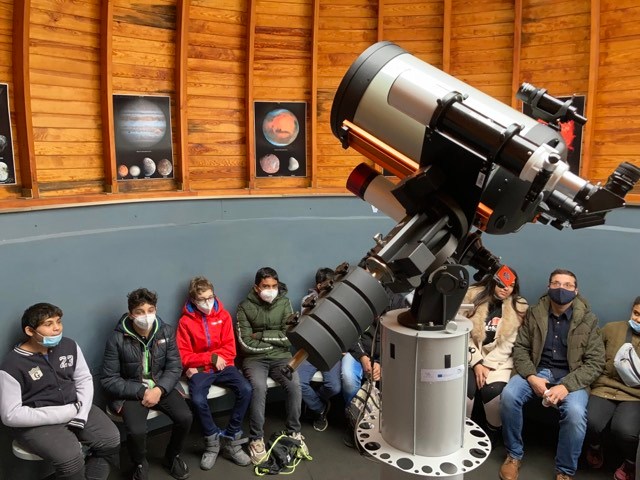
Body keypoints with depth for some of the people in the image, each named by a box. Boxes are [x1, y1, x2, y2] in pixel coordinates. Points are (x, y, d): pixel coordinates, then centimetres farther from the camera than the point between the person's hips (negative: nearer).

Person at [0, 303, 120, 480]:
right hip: (37, 422, -5)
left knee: (113, 440, -10)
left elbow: (84, 379, 6)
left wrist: (80, 414, -12)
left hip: (74, 410, 5)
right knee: (70, 458, -28)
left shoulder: (69, 346, 0)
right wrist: (65, 413, -20)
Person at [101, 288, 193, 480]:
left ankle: (172, 457, 14)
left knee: (185, 418, -18)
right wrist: (141, 392, -19)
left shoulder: (166, 332, -4)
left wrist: (159, 389, -20)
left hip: (161, 386, 3)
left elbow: (175, 367, -2)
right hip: (131, 391, -3)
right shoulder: (117, 339, -14)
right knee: (136, 431, -27)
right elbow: (109, 380, -11)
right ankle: (140, 465, 8)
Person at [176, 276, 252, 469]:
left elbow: (230, 348, -1)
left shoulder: (223, 315, 1)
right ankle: (213, 442, -4)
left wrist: (212, 360, -14)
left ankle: (231, 439, -7)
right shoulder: (185, 321, -5)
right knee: (198, 399, -31)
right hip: (199, 370, -2)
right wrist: (212, 357, -15)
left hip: (222, 366, 2)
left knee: (246, 390, -23)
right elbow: (184, 356, -7)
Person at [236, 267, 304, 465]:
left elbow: (289, 337, -4)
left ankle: (293, 432, -5)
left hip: (281, 356, 2)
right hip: (255, 358, -2)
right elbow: (246, 343, -10)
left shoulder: (284, 303, 3)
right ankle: (256, 439, -16)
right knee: (259, 387, -31)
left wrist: (261, 335, -8)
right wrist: (276, 340, -6)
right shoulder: (245, 307, -3)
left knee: (294, 385, -25)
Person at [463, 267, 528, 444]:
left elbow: (508, 344, -4)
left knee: (493, 391, -27)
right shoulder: (472, 296, 0)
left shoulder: (519, 307, 2)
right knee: (465, 388, -27)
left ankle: (492, 437, -1)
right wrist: (476, 363, -13)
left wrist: (486, 365, -13)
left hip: (499, 361, 0)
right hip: (470, 357, 0)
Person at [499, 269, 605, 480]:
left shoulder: (588, 320, -3)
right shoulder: (534, 313, 2)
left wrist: (566, 386, -20)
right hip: (537, 371, 2)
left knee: (575, 412, -33)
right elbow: (520, 347, 2)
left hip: (571, 377, -1)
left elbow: (595, 362, -6)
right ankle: (514, 455, -4)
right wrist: (531, 377, -16)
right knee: (508, 395, -27)